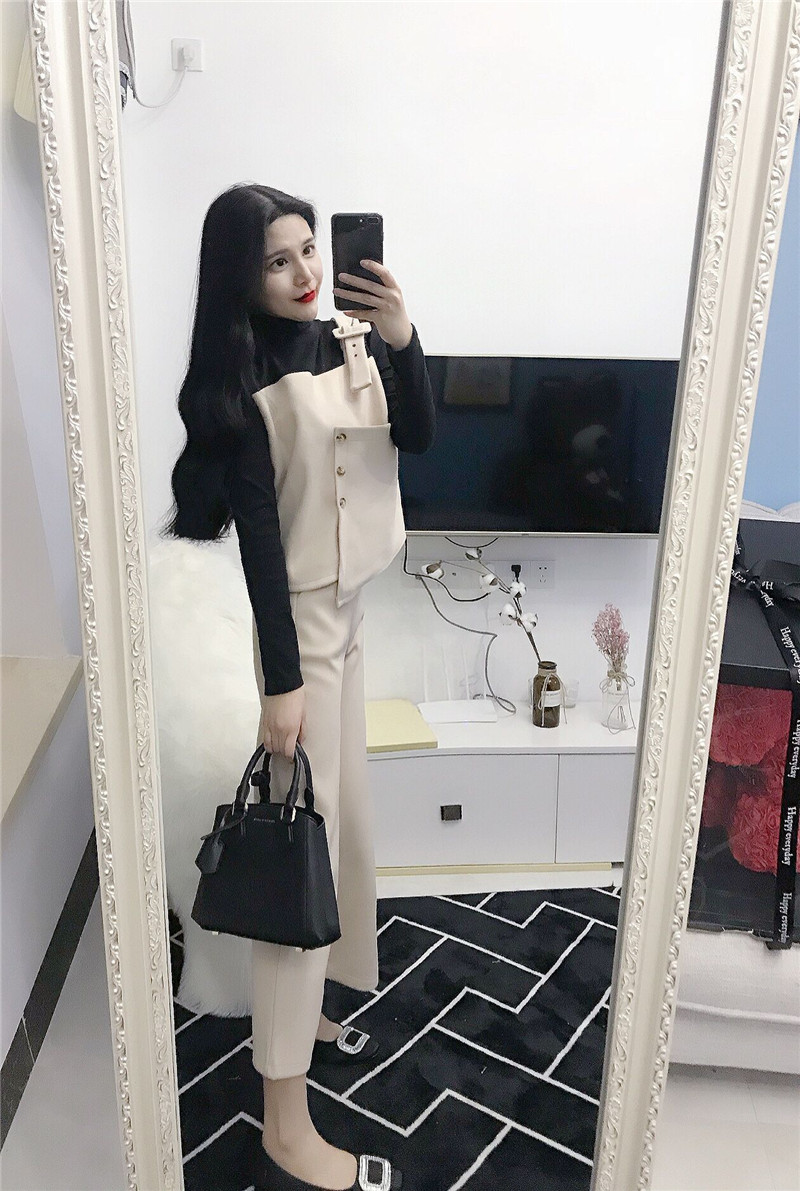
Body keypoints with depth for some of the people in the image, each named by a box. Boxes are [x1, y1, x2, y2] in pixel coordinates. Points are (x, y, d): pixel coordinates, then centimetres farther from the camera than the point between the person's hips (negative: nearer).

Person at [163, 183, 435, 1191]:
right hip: (299, 619, -7)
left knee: (342, 818, 16)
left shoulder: (350, 336, 5)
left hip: (362, 607, 8)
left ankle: (296, 1010, 37)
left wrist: (401, 338, -15)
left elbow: (419, 437, 0)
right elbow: (257, 531, -18)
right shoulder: (241, 377, -14)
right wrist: (280, 679, -19)